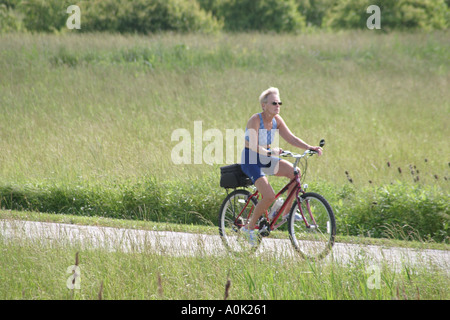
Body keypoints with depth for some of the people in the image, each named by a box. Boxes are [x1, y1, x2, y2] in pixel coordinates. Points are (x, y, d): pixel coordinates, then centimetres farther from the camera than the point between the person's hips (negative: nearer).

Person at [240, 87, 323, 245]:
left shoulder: (276, 120, 1)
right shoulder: (255, 120, -20)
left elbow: (291, 138, -2)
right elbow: (253, 145, -29)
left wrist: (309, 147, -17)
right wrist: (269, 152, -45)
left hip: (266, 159, 7)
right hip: (250, 161, -7)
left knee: (294, 172, -16)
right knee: (269, 196, -23)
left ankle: (287, 212, -3)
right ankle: (250, 227, -3)